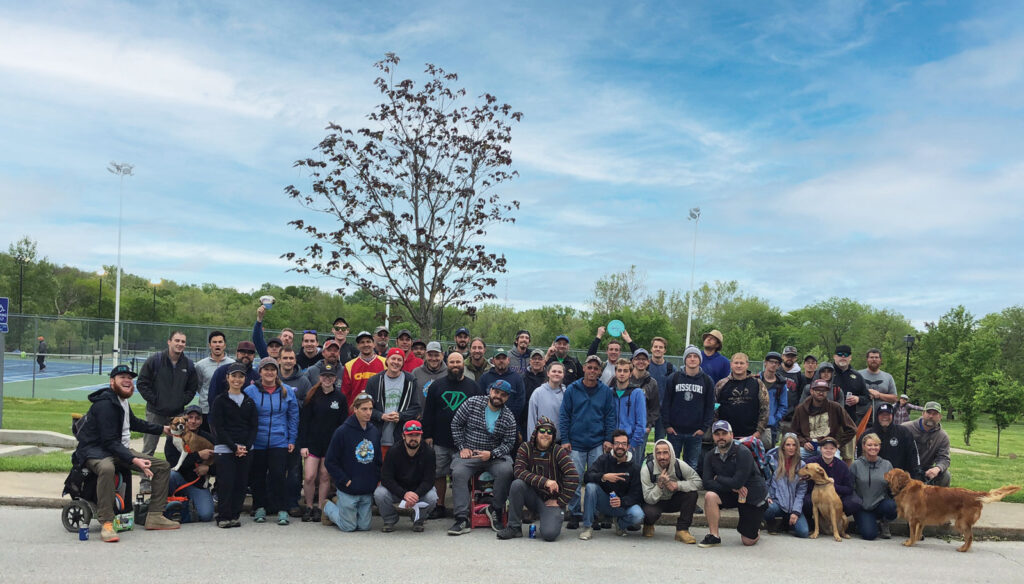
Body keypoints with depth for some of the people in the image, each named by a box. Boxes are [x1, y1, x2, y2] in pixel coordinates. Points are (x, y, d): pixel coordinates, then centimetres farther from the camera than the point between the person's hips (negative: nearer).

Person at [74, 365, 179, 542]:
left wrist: (162, 429, 33)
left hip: (120, 450, 10)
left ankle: (155, 516, 4)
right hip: (95, 450, -9)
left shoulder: (122, 401, 10)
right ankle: (106, 523, -38)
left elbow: (134, 423, 31)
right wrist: (133, 460, -31)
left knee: (163, 466, 3)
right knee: (107, 468, -44)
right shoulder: (105, 404, -19)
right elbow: (109, 441, -25)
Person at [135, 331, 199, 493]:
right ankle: (145, 481, 12)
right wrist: (153, 400, -7)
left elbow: (193, 387, 14)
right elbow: (142, 383, -2)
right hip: (155, 412, -2)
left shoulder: (189, 364, 4)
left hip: (177, 413, 2)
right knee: (148, 449, 2)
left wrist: (182, 402, 2)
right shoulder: (154, 360, -5)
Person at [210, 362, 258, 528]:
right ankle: (223, 517, 4)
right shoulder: (220, 401, 1)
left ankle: (234, 515, 13)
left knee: (241, 484, 3)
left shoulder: (249, 402, 12)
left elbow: (254, 426, 9)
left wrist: (246, 446, -6)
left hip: (246, 449, 4)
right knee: (226, 483, -7)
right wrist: (234, 447, -12)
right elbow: (218, 428, -5)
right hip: (225, 449, -3)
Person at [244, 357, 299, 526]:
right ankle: (260, 508, 24)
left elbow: (293, 416, 8)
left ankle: (282, 510, 1)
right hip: (257, 442, 0)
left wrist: (292, 439, 3)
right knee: (258, 476, 9)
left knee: (278, 475, -7)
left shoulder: (287, 391, 4)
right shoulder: (250, 391, -1)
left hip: (279, 442, 0)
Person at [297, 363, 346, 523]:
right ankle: (309, 507, 13)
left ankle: (320, 508, 18)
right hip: (312, 442, 0)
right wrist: (302, 444, -5)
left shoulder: (340, 397, 2)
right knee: (309, 477, -5)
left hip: (331, 443, 0)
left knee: (325, 477, 5)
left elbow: (343, 423, 4)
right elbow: (303, 421, 1)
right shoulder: (312, 396, 1)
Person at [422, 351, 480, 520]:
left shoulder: (472, 386, 7)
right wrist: (427, 435, 0)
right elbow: (428, 412, 7)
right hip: (440, 441, 1)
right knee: (439, 474, 7)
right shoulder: (436, 385, 8)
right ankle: (439, 507, 20)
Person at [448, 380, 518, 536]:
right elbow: (456, 424, 4)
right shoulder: (472, 403, 0)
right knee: (458, 473, -29)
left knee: (506, 470, -30)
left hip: (495, 455, 0)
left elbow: (508, 443, 0)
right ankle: (462, 519, -27)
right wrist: (462, 447, -3)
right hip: (469, 454, 0)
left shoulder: (509, 418, 2)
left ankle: (495, 509, -8)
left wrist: (491, 454, -17)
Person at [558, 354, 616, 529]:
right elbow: (564, 415, 3)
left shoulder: (606, 391, 6)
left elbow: (610, 417, 8)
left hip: (598, 444, 1)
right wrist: (565, 440, -2)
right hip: (576, 444, -1)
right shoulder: (571, 390, 3)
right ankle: (574, 514, 11)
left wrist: (608, 439, -1)